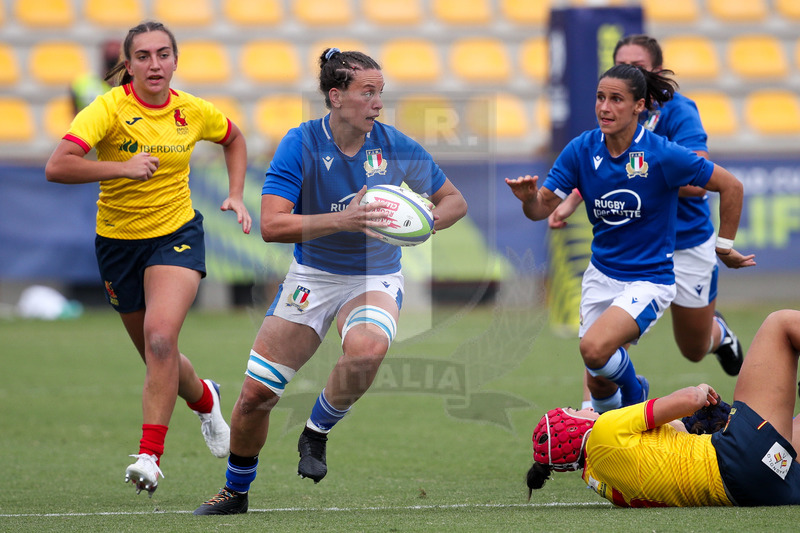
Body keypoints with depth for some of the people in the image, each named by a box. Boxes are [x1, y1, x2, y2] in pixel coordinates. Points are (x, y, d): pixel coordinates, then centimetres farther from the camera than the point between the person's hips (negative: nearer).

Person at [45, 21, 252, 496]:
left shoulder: (193, 112, -5)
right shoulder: (110, 108, -16)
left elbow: (234, 139, 19)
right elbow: (57, 167, -29)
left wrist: (237, 196, 7)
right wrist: (122, 168, -35)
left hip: (177, 234, 0)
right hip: (118, 239, 0)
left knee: (160, 336, -25)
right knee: (158, 358, 12)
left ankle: (151, 455, -24)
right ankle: (205, 399, 46)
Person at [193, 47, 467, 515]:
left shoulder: (396, 147, -10)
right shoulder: (301, 144, -15)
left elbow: (455, 201, 3)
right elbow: (272, 225, -23)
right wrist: (343, 220, -34)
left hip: (375, 279, 0)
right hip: (312, 278, 0)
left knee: (367, 349, -35)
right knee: (256, 394, -3)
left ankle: (317, 433, -7)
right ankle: (236, 491, 24)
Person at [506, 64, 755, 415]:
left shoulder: (663, 155, -18)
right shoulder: (581, 150, -7)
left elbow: (731, 186, -8)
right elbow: (543, 208, -7)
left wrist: (725, 247, -1)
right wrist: (529, 198, -30)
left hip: (649, 279, -5)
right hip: (601, 276, 5)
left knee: (594, 349, -28)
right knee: (599, 387, 8)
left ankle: (634, 391, 4)